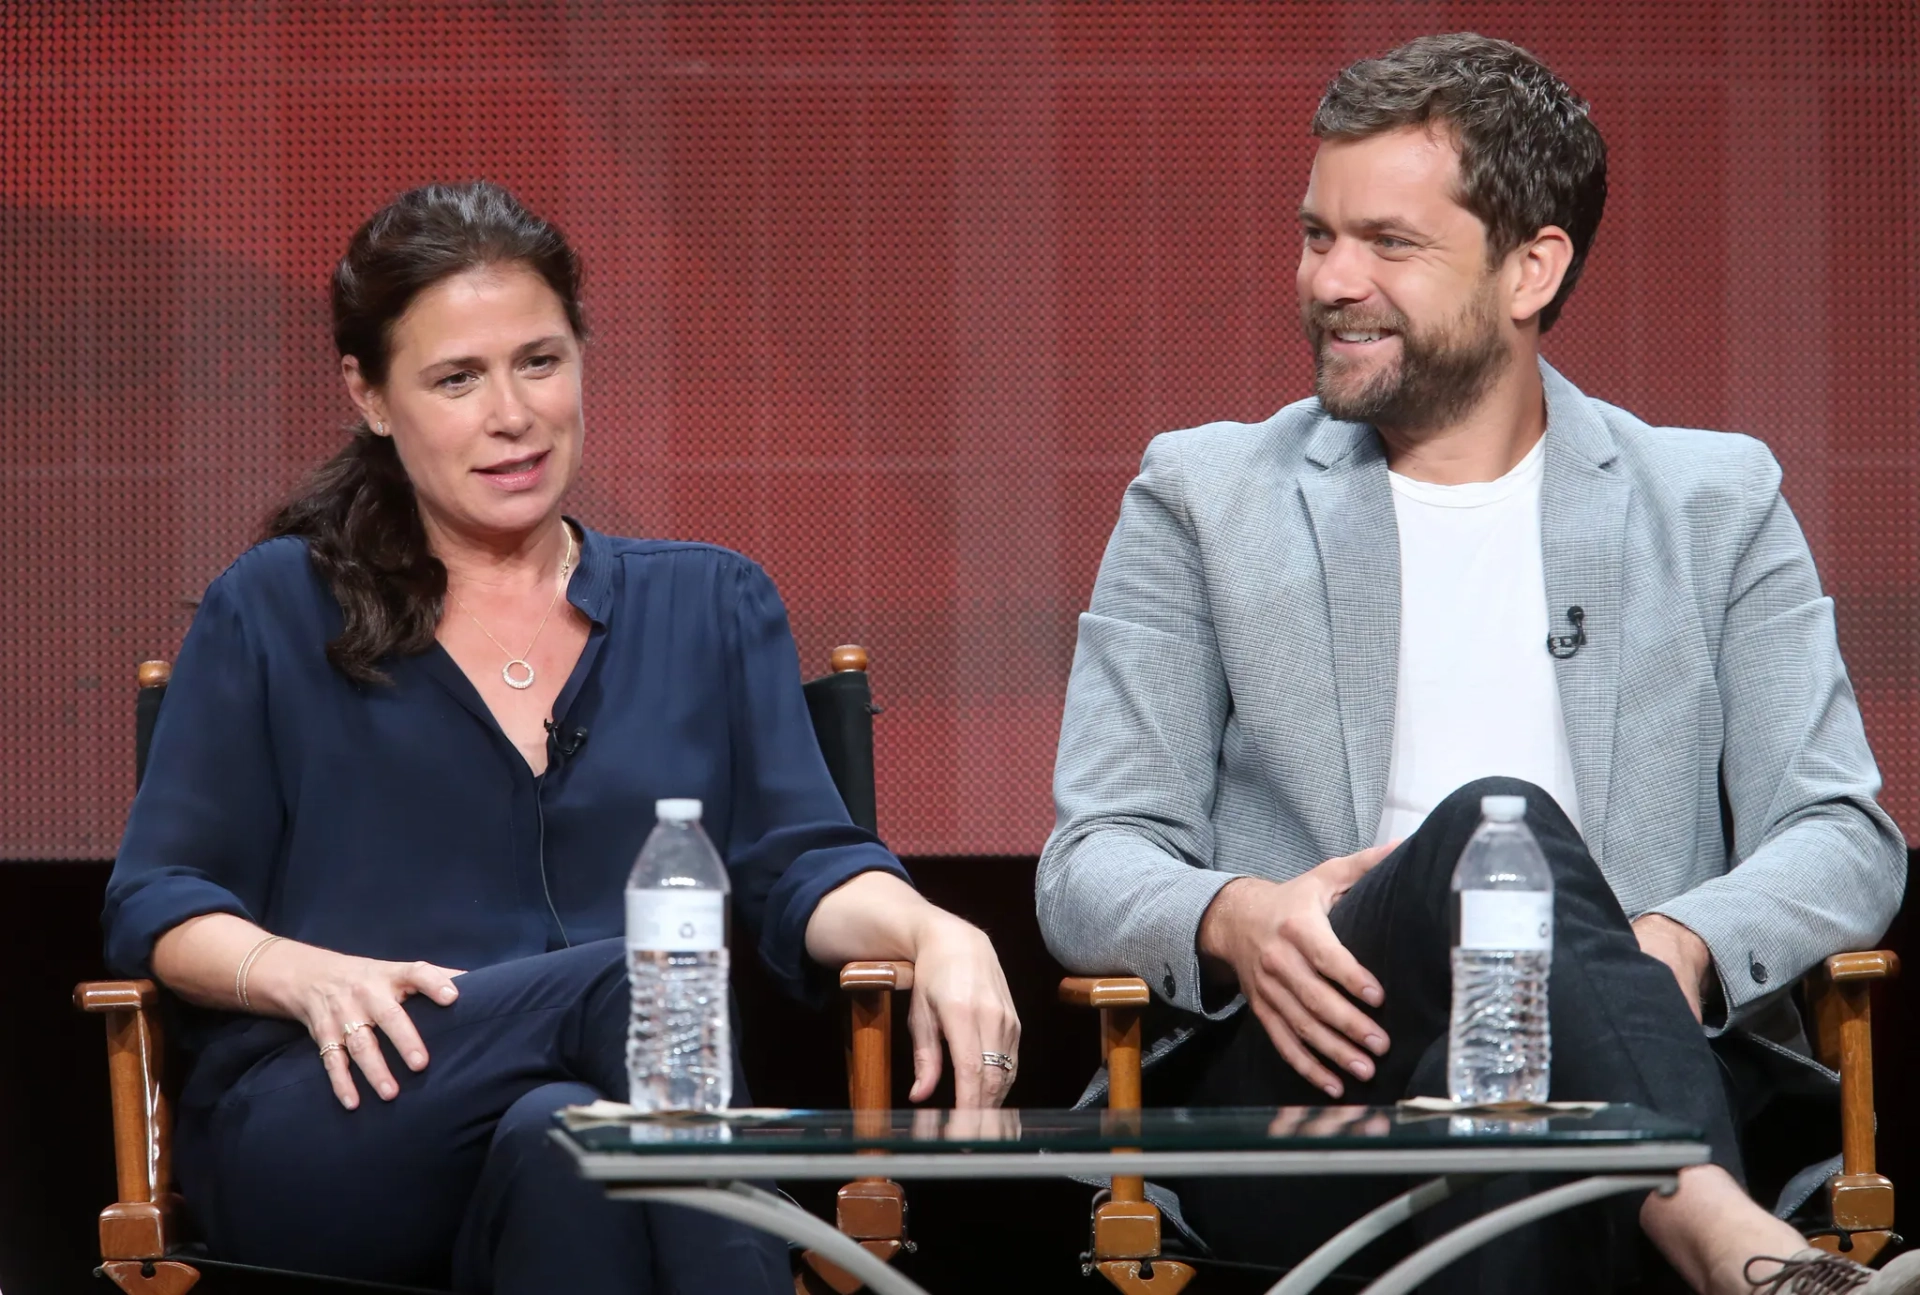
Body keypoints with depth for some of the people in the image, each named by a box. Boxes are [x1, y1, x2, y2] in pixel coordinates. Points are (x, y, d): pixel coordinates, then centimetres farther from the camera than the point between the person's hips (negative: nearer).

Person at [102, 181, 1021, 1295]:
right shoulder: (276, 612, 17)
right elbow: (158, 901, 12)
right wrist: (305, 975, -11)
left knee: (564, 1143, -39)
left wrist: (928, 932, -13)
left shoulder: (712, 607, 22)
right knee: (633, 983, -34)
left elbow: (800, 869, 11)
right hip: (319, 1129, -1)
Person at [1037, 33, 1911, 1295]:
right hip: (1291, 1076, 0)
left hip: (1639, 1067, 0)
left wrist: (1684, 944, -16)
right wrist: (1232, 921, -16)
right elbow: (1092, 861, 10)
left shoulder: (1714, 503, 18)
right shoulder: (1202, 496, 17)